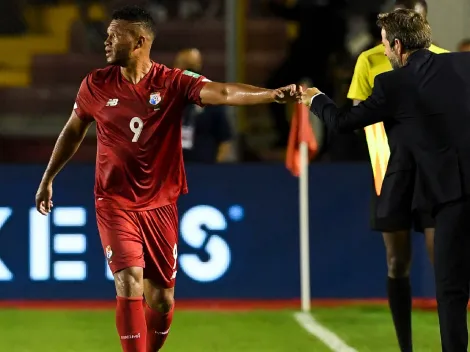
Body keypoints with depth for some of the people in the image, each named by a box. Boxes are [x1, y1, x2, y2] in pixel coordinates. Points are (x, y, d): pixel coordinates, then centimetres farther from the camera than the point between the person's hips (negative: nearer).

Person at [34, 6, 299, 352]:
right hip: (115, 203, 0)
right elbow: (74, 131, 14)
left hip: (160, 204, 0)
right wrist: (48, 178, 21)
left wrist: (274, 94, -41)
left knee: (162, 300, 6)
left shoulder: (173, 82, -9)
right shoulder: (96, 85, -3)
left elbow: (223, 93, -24)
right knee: (130, 284, -18)